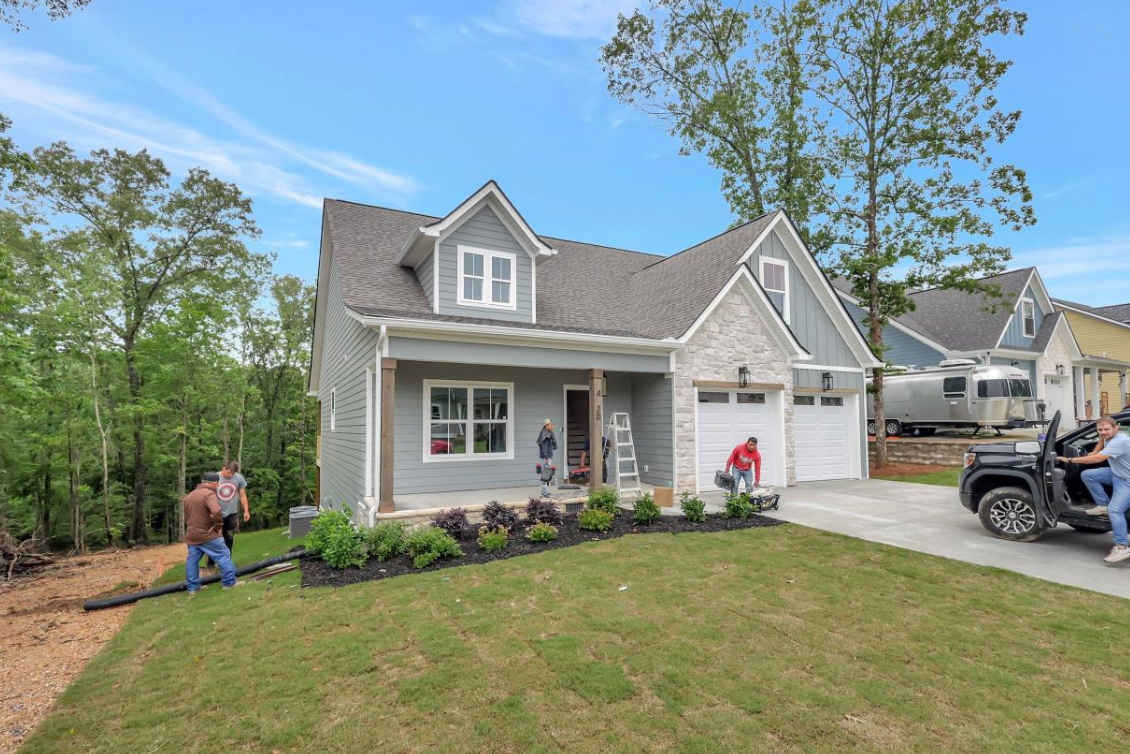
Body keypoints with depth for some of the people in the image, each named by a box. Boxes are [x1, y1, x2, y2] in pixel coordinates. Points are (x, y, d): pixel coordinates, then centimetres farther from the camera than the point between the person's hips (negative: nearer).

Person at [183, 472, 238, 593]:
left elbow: (186, 516, 24)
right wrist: (218, 525, -18)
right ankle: (229, 582, 4)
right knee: (223, 556, 1)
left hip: (191, 535, 8)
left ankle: (192, 587, 19)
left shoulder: (189, 496, 14)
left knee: (192, 560, 14)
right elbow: (216, 512, -33)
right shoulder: (209, 494, -17)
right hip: (208, 534, -8)